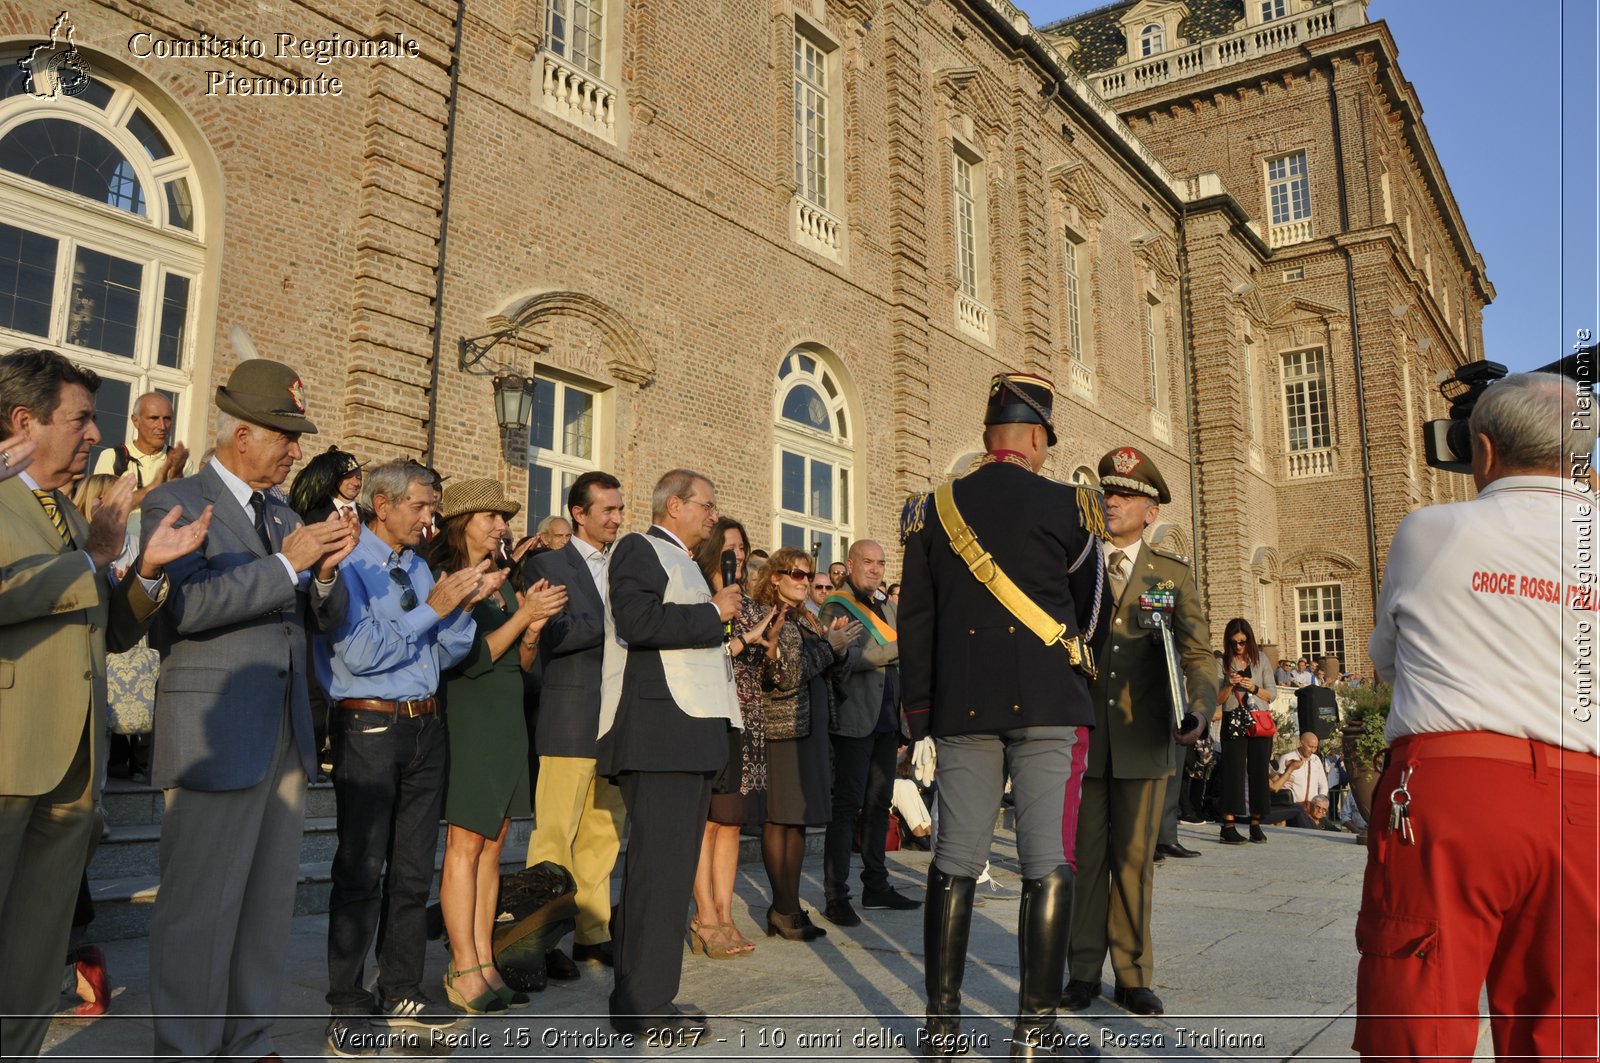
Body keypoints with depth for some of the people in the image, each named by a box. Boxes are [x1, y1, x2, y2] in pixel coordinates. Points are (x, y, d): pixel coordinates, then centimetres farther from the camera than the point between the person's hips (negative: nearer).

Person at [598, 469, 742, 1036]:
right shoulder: (639, 549, -4)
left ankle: (645, 996, 18)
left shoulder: (681, 561, 26)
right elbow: (637, 621, -21)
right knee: (659, 865, -9)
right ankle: (642, 1005, -3)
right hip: (658, 732, -10)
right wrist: (714, 613, -13)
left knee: (672, 866, 11)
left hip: (691, 734, 10)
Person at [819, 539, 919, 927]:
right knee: (847, 804, -5)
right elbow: (846, 658, -17)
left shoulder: (888, 609, 18)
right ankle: (836, 896, -1)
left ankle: (876, 885, 20)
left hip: (886, 719, 7)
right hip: (854, 720, -7)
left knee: (879, 802, 11)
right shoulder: (836, 608, -3)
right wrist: (897, 647, -19)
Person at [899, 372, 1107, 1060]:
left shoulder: (934, 509, 7)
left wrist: (920, 707, 16)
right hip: (1047, 701, -3)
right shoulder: (1067, 507, -1)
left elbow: (914, 619, 9)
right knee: (1049, 862, 2)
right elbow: (1090, 608, 10)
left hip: (961, 706, 4)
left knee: (955, 861, 7)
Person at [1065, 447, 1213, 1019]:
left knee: (1134, 859, 9)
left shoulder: (1174, 573, 8)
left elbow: (1195, 651, 2)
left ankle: (1133, 975, 22)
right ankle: (1083, 971, 19)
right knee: (1084, 857, 6)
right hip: (1081, 735, 0)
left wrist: (1197, 709, -16)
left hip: (1145, 739, 0)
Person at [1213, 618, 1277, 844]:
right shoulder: (1222, 662, 4)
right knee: (1234, 770, -7)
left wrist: (1254, 688, -10)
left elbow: (1272, 693, 7)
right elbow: (1217, 699, 1)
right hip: (1233, 722, -2)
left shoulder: (1261, 659, 9)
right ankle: (1228, 826, -8)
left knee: (1258, 771, 1)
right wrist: (1230, 685, -16)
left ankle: (1256, 824, 9)